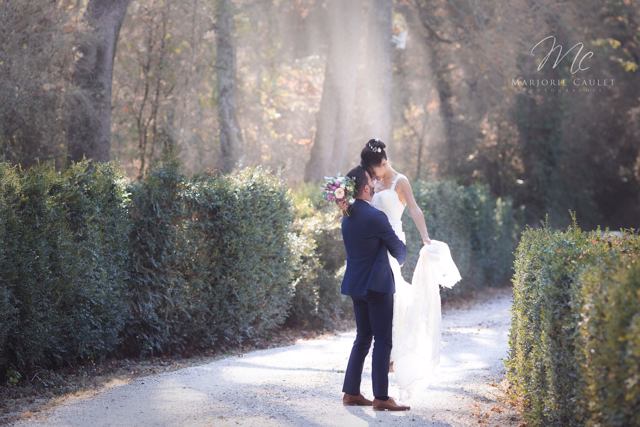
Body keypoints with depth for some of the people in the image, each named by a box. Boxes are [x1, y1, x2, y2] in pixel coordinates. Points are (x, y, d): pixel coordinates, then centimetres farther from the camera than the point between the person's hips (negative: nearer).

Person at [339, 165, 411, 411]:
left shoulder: (347, 216, 7)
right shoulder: (375, 217, -17)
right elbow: (398, 249, -8)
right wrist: (401, 258, 15)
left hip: (355, 284, 8)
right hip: (377, 285, -8)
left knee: (363, 338, 15)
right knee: (383, 340, -3)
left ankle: (351, 392, 15)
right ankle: (381, 397, -2)